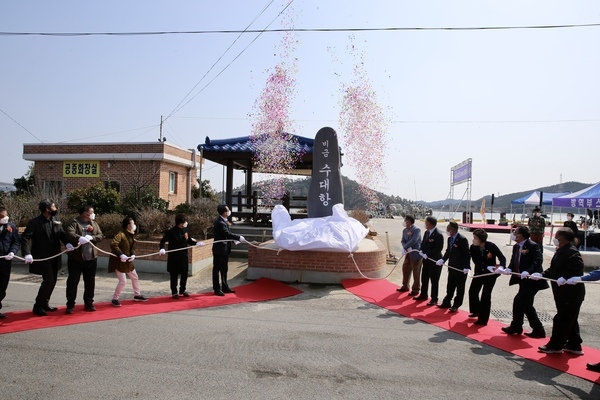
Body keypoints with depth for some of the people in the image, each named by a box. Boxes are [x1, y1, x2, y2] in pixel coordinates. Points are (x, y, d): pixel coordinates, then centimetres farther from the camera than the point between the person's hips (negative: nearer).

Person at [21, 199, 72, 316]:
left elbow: (62, 233, 6)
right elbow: (24, 238, -15)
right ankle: (38, 307, 4)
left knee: (52, 281, 12)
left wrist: (67, 243, -15)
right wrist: (27, 254, -27)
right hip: (42, 257, -7)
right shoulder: (34, 222, -12)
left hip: (54, 256, 7)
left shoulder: (56, 220, 6)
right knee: (48, 280, -11)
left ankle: (45, 303, 28)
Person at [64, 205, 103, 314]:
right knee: (73, 282, 1)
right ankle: (70, 305, 11)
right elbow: (70, 234, -23)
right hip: (75, 259, -5)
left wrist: (91, 237, -17)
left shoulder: (94, 224, 10)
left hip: (91, 259, 5)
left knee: (90, 282, 11)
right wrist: (79, 238, -42)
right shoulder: (74, 223, -6)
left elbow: (101, 236, 2)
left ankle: (88, 304, 22)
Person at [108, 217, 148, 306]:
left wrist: (133, 255, -6)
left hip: (127, 261, 9)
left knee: (135, 278, 16)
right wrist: (121, 254, -35)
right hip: (118, 262, -9)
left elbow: (132, 248, 13)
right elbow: (113, 244, -33)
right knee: (123, 281, -8)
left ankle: (137, 295, 31)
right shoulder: (121, 234, -21)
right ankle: (115, 299, 9)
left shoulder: (130, 235, 7)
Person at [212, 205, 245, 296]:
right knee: (217, 269, 3)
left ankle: (225, 287, 28)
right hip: (219, 250, -10)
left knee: (224, 269, 18)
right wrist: (239, 237, -20)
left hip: (224, 249, 10)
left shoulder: (223, 221, 9)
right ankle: (217, 289, 11)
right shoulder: (220, 222, -22)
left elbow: (228, 233, 11)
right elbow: (228, 234, -27)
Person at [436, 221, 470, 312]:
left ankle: (456, 305, 16)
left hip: (461, 268, -7)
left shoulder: (462, 239, -18)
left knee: (460, 287, 7)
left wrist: (466, 267, -23)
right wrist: (442, 259, -3)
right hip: (452, 267, 7)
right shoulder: (449, 239, 4)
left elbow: (467, 254, -17)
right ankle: (447, 302, 27)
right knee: (450, 286, 16)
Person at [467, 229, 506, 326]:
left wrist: (501, 267, -41)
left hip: (491, 273, -4)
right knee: (472, 291, 12)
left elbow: (502, 257, -21)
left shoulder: (491, 246, -21)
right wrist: (488, 267, -32)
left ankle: (483, 319, 6)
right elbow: (476, 262, -17)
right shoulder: (473, 248, -14)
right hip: (479, 272, 4)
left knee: (485, 295, -4)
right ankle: (476, 311, 37)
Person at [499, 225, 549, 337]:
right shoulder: (516, 247, 10)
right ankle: (538, 330, 24)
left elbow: (537, 262, -24)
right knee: (527, 305, 14)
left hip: (532, 280, -9)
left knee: (518, 301, -6)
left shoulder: (533, 246, -15)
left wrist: (527, 271, -37)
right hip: (523, 280, 9)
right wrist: (507, 270, -11)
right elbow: (513, 263, 9)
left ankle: (515, 327, 10)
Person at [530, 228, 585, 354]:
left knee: (562, 320, 0)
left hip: (571, 293, -10)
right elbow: (554, 269, 14)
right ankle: (574, 345, 29)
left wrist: (564, 278, -35)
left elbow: (576, 270, -28)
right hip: (564, 293, 10)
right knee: (570, 320, 18)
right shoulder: (561, 251, 12)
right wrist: (541, 275, 4)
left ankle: (555, 345, 10)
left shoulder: (571, 252, -19)